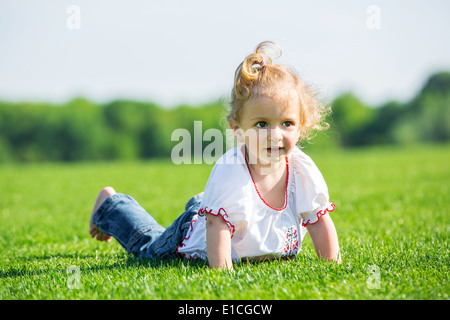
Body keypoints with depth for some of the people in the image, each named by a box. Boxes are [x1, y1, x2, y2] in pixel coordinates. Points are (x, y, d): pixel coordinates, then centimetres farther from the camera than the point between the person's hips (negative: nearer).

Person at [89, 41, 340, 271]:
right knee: (149, 242, 23)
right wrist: (221, 270, -46)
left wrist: (333, 262, -19)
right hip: (196, 239, -5)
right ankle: (110, 204, 48)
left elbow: (319, 220, -16)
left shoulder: (303, 169, -28)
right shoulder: (230, 171, -43)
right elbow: (218, 227, -42)